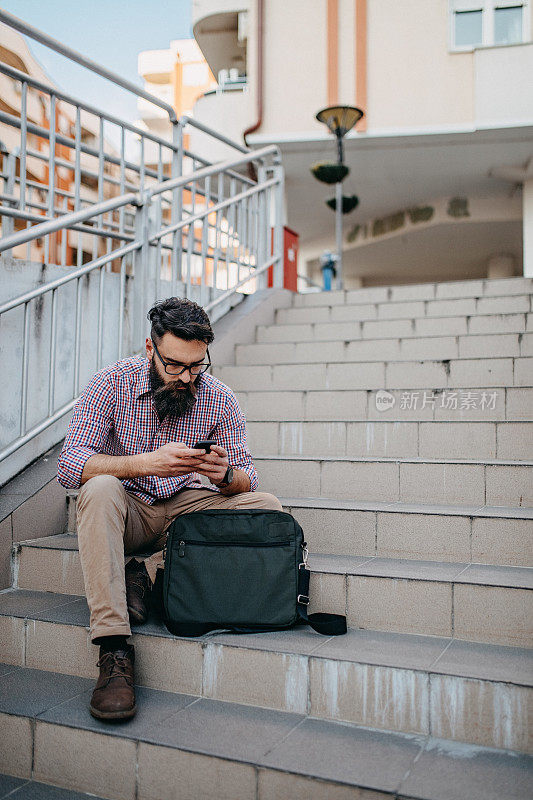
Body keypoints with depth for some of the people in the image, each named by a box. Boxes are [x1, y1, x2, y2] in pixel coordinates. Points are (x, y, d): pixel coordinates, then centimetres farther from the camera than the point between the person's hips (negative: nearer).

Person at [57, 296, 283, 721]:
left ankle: (148, 573, -21)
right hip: (126, 509, -2)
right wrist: (147, 463, -38)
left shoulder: (220, 398, -7)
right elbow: (69, 466, -23)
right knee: (100, 488, -36)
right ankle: (114, 653, -37)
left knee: (268, 507, -20)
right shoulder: (112, 383, -14)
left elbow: (247, 481, -6)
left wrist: (224, 475, -32)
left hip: (187, 505, 2)